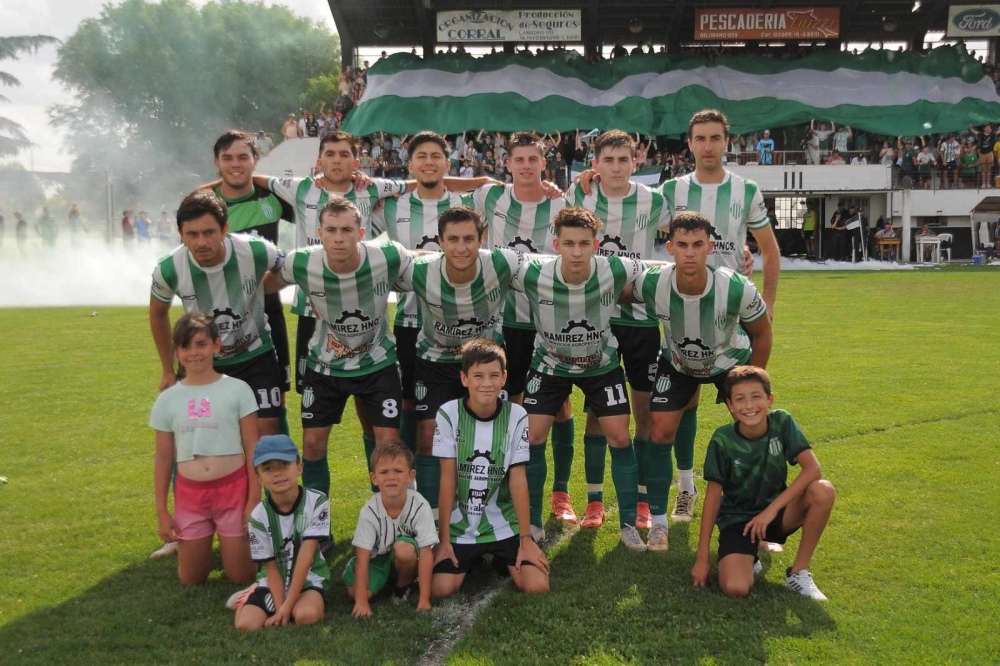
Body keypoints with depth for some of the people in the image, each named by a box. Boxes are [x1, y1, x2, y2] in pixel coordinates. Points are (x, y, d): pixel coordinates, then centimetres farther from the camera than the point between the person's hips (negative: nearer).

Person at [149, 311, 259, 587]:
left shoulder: (237, 389, -5)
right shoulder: (167, 399, 2)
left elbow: (252, 448, -3)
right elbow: (163, 457, 8)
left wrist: (254, 500, -7)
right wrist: (161, 511, 6)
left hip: (232, 488, -2)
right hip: (190, 493, 2)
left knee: (241, 576, 3)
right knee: (190, 579, 9)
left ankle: (233, 541, 33)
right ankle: (202, 542, 39)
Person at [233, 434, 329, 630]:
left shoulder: (317, 502, -18)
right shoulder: (259, 516, -12)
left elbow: (305, 555, -19)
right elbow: (271, 568, -8)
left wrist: (288, 605, -22)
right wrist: (280, 607, -19)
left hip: (309, 577, -2)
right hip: (274, 580, 2)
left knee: (307, 615, -32)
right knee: (246, 623, -21)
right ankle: (251, 596, 12)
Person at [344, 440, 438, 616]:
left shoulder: (420, 506, -26)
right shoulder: (369, 511, -23)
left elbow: (426, 554, -24)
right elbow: (362, 557, -22)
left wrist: (425, 599, -27)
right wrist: (361, 600, -28)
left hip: (407, 560, -2)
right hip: (377, 560, 2)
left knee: (403, 548, -34)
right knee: (354, 591, -21)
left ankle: (404, 585, -4)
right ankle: (385, 580, 12)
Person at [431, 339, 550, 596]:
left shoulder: (516, 416, -8)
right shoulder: (449, 413, -11)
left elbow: (518, 478, -7)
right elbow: (448, 478, -9)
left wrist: (525, 539, -7)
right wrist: (443, 539, -8)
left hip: (504, 525, 1)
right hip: (460, 526, 0)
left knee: (537, 586, -15)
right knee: (440, 588, -17)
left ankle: (500, 559, 19)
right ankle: (472, 559, 18)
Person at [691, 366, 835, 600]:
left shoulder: (781, 422, -13)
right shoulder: (723, 440, -17)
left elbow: (813, 468, -21)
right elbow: (713, 496, -12)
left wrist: (772, 509, -27)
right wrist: (702, 558, -12)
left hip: (775, 511, 2)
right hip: (737, 518, -2)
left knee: (823, 491, -27)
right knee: (735, 588, -27)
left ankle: (799, 572, -9)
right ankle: (749, 556, 11)